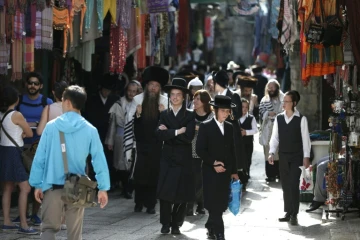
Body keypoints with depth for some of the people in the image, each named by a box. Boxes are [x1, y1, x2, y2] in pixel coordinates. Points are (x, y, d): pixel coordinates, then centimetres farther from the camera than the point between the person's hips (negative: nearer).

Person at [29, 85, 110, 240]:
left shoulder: (51, 126, -6)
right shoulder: (90, 130, -4)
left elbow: (40, 157, -4)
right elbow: (99, 159, -5)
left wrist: (37, 184, 4)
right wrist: (103, 187, -2)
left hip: (53, 186, -1)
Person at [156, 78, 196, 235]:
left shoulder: (190, 116, 1)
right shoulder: (164, 115, 9)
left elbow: (189, 137, -13)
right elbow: (160, 135, -7)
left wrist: (169, 133, -9)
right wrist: (177, 132, -16)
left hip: (183, 160, -2)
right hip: (167, 159, 2)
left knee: (181, 194, 0)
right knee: (165, 193, -3)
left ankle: (176, 224, 10)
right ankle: (165, 223, 6)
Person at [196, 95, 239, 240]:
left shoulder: (230, 127, 12)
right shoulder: (205, 126, -4)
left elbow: (232, 151, 15)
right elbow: (200, 149, -8)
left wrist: (234, 171, 12)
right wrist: (213, 163, -16)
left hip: (225, 171, 5)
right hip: (211, 171, -5)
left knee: (221, 204, 4)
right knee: (214, 204, -8)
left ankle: (211, 228, 19)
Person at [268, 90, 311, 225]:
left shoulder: (301, 119, -6)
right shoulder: (278, 118, 5)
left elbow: (305, 139, -6)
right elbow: (275, 137, 7)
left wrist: (306, 157, -11)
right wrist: (271, 152, -5)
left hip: (297, 157, -4)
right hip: (283, 156, 4)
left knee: (294, 185, -8)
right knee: (285, 185, 9)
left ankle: (294, 214, -4)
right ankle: (288, 212, 17)